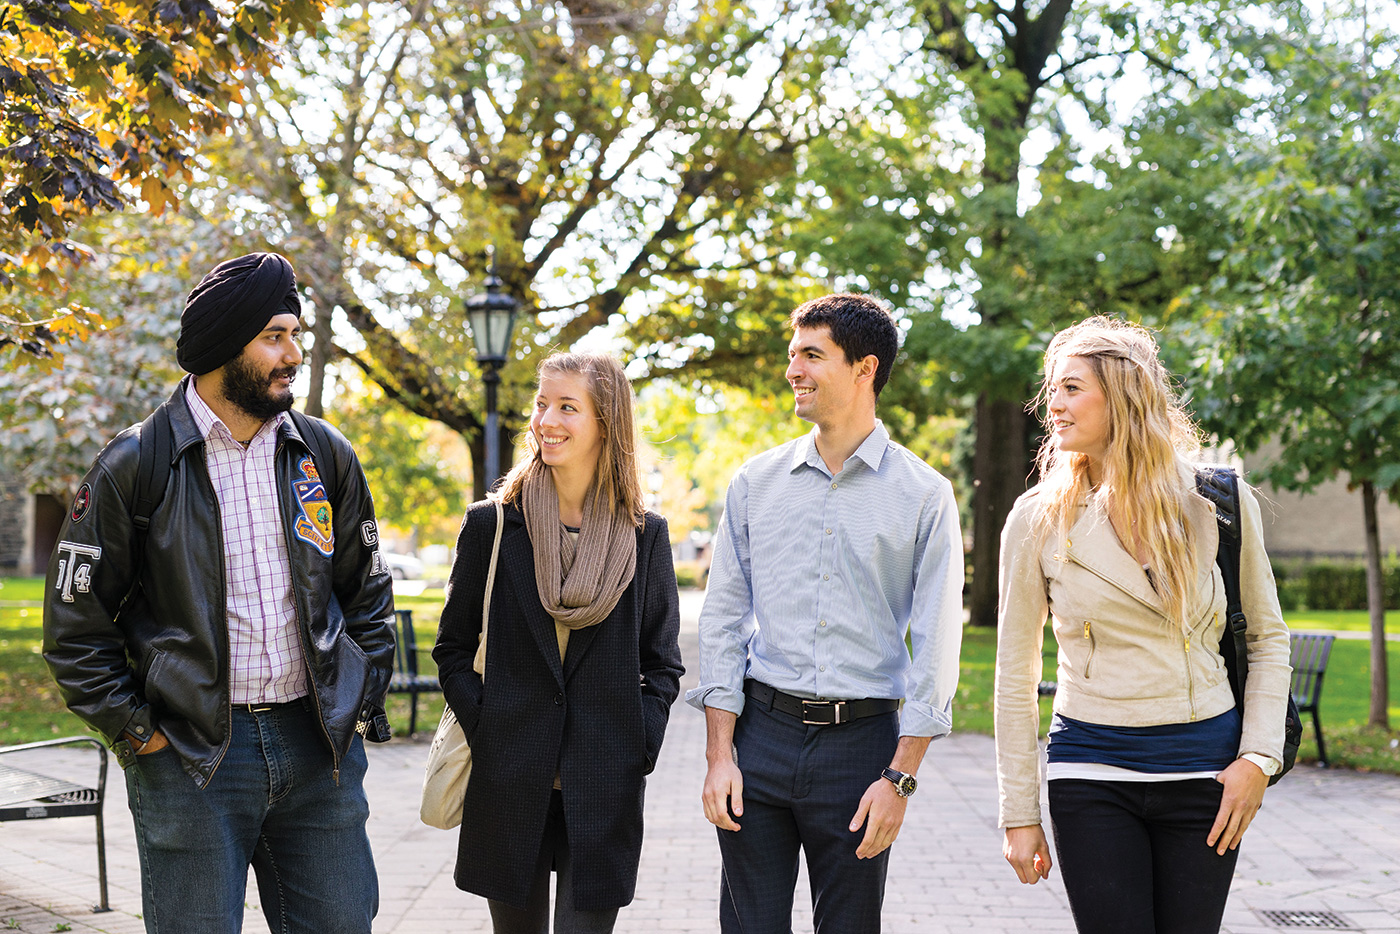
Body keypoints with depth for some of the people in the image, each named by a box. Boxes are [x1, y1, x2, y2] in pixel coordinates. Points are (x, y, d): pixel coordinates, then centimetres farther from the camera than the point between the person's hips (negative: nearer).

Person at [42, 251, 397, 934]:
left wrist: (363, 700, 9)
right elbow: (75, 621, 0)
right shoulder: (135, 466, -4)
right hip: (189, 758, -3)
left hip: (321, 748, 4)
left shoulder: (325, 455, 8)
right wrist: (135, 730, -5)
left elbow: (366, 591, 17)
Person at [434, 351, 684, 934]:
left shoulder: (644, 535, 3)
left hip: (604, 793, 0)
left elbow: (662, 663, 8)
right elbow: (453, 649, 7)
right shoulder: (491, 525, 2)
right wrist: (483, 730, -4)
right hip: (509, 786, 1)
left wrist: (638, 749, -3)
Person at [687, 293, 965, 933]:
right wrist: (720, 756, -1)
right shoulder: (755, 483, 7)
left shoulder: (924, 496, -1)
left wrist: (900, 777, -8)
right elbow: (722, 621, 7)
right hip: (761, 734, 2)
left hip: (862, 740, -2)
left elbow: (935, 646, -2)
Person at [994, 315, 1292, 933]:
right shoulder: (1038, 520, -2)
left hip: (1204, 767, 1)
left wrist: (1258, 756, -3)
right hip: (1093, 774, -1)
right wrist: (1019, 814, 1)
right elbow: (1016, 677, 2)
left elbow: (1267, 639, 9)